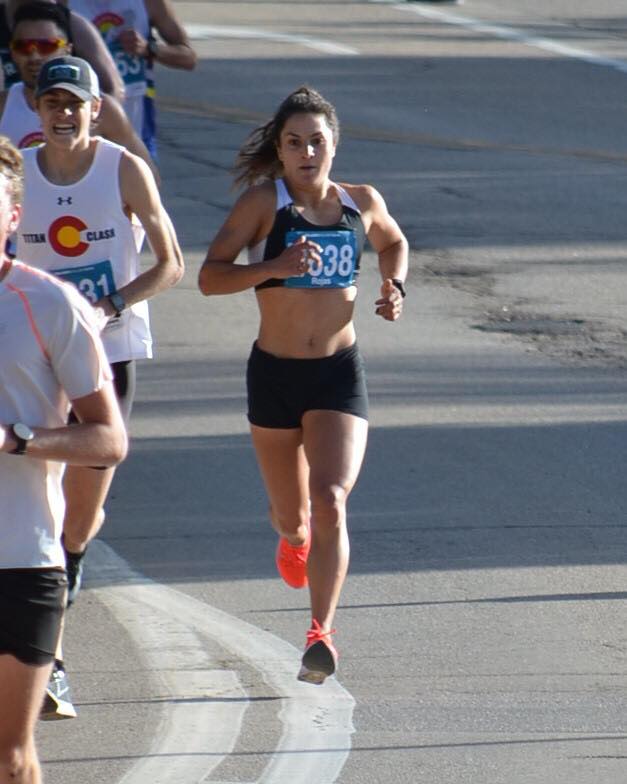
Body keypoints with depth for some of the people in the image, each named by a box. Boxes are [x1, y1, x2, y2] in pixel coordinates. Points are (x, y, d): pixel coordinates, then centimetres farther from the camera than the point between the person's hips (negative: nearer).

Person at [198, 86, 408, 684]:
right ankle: (293, 535, 54)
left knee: (331, 501, -20)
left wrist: (394, 286, 4)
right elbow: (210, 276, -13)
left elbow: (393, 242, 24)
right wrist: (275, 266, -28)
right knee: (291, 513, 16)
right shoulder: (264, 202, -8)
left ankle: (322, 632, -21)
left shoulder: (362, 203, 2)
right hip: (274, 372, 0)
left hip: (340, 374, 0)